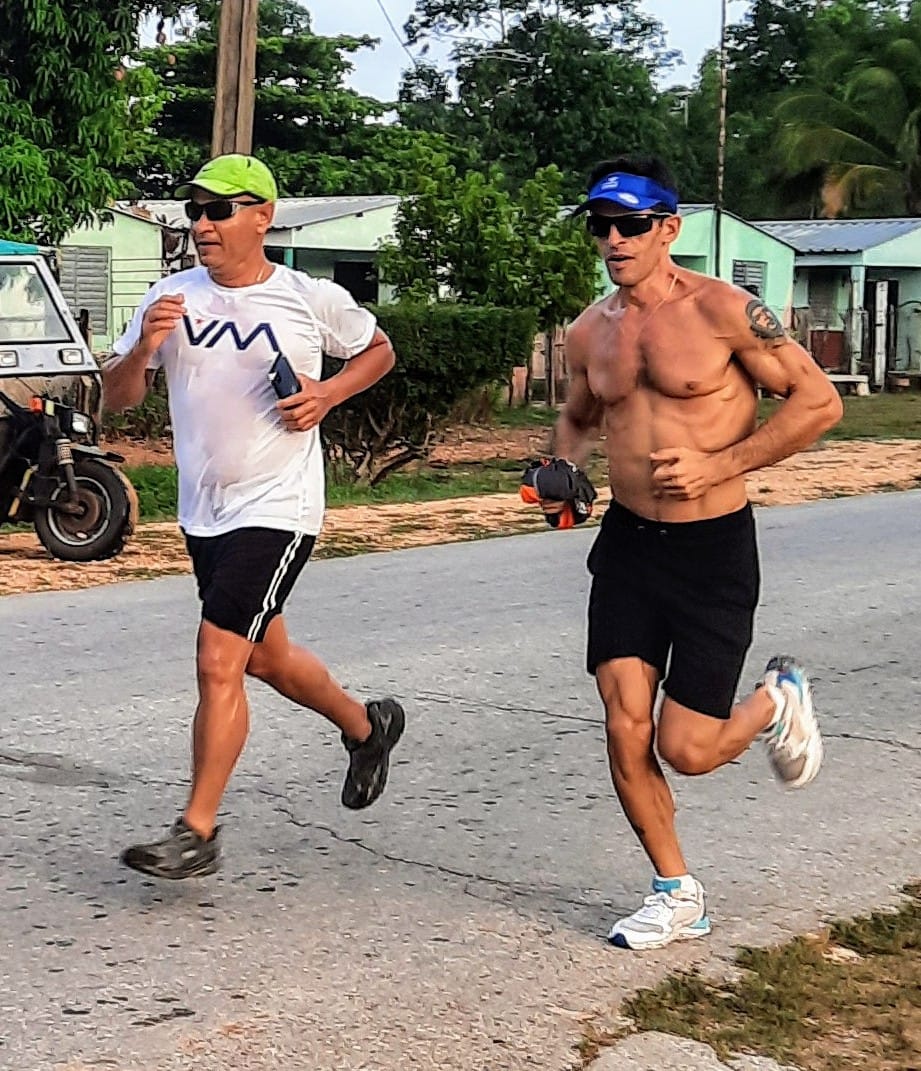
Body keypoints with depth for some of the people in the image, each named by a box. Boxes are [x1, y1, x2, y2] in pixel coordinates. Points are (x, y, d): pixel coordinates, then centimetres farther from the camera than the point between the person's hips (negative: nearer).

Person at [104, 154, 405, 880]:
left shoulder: (313, 301, -8)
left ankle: (197, 833, -3)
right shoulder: (172, 299, 1)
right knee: (266, 658, 20)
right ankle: (367, 726, 46)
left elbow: (378, 349, 10)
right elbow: (118, 399, 3)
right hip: (202, 512, 6)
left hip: (276, 511, -6)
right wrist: (146, 346, -17)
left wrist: (328, 395, -8)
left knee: (218, 662, -13)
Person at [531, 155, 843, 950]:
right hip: (627, 542, 5)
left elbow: (818, 401, -11)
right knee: (626, 729, -3)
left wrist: (719, 464, -18)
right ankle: (677, 894, 16)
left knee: (686, 749, -3)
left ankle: (778, 699, 30)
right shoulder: (590, 333, 5)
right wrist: (564, 468, 1)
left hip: (714, 549, -5)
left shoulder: (723, 311, -13)